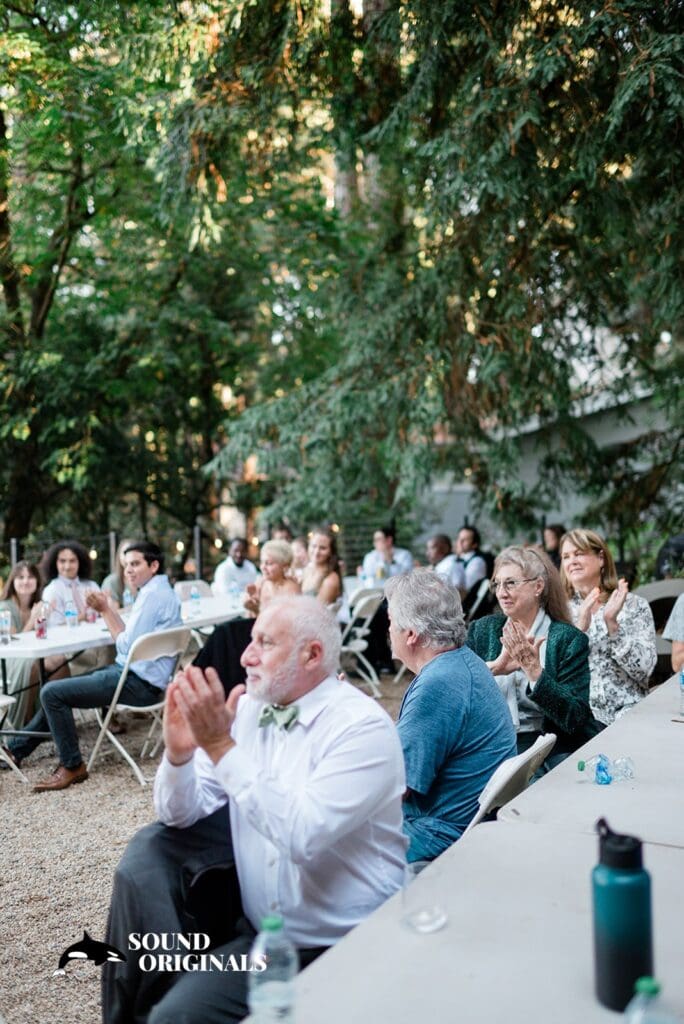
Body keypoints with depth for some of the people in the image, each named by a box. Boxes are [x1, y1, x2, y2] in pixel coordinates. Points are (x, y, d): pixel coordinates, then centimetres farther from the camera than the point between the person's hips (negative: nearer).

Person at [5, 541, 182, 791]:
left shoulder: (153, 594, -17)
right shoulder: (156, 591, 16)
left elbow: (128, 646, -20)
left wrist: (104, 610, -10)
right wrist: (107, 608, 5)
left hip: (138, 683, -11)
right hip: (132, 673, 11)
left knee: (52, 693, -11)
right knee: (57, 690, 19)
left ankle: (72, 766, -1)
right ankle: (15, 749, 27)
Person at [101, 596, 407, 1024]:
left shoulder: (363, 728, -19)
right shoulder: (249, 706, 0)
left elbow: (301, 836, -31)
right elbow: (181, 815, 3)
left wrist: (221, 746, -29)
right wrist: (179, 751, -17)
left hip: (334, 946, -7)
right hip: (255, 919, 7)